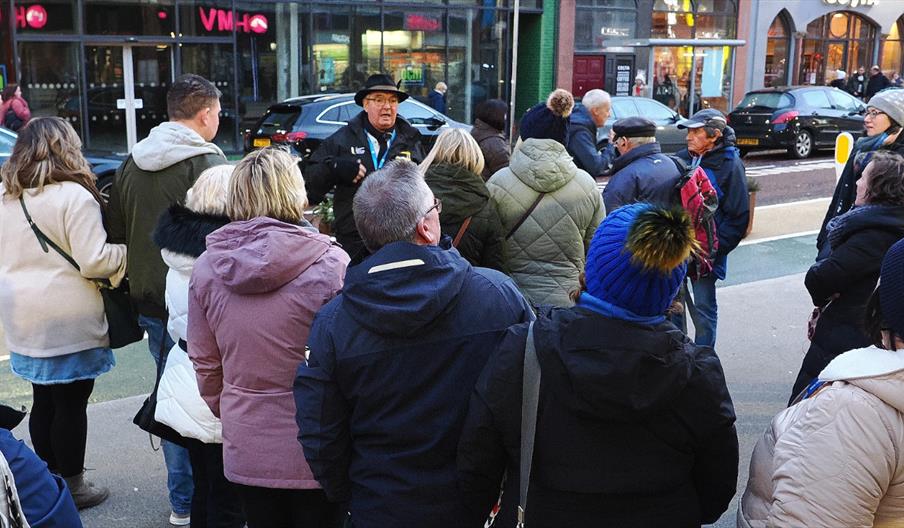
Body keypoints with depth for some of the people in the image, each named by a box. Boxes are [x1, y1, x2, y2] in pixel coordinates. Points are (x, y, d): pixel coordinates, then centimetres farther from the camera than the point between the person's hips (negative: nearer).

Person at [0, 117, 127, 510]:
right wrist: (125, 252, -1)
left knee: (43, 401, 16)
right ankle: (71, 487, 13)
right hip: (67, 319, -7)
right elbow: (94, 261, -18)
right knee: (70, 404, 3)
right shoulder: (74, 197, -15)